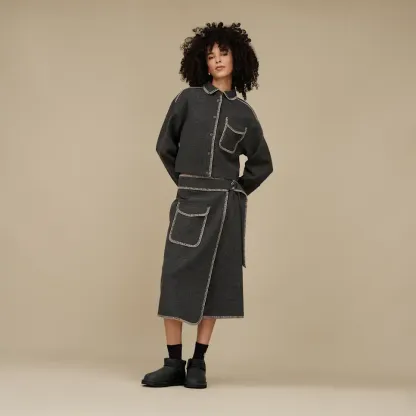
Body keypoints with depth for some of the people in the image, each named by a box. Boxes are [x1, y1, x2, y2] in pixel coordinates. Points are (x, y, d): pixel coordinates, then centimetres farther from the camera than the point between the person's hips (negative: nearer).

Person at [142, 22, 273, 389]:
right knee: (176, 279, -5)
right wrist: (184, 180, 9)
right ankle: (174, 363, 2)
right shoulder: (189, 99, 2)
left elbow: (262, 162, 16)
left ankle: (198, 363, 9)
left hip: (225, 205, 1)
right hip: (189, 201, -1)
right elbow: (165, 146, 8)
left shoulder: (243, 113, 6)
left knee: (214, 281, 2)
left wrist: (239, 190, 8)